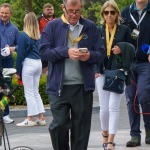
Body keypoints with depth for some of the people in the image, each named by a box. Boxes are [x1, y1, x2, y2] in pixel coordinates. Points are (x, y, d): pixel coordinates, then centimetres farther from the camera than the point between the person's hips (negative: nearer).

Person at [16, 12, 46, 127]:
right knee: (35, 92, 14)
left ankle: (31, 119, 2)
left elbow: (20, 54, -11)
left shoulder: (24, 35, -11)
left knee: (29, 93, 0)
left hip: (28, 63, -6)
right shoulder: (39, 36, 6)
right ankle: (41, 118, 13)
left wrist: (18, 70, -4)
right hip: (39, 63, 6)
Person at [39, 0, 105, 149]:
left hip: (83, 86, 1)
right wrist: (66, 52, -16)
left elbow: (100, 52, 10)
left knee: (81, 127, 4)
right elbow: (43, 51, -3)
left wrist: (89, 56, -13)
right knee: (59, 124, -5)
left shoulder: (90, 27, 8)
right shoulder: (52, 26, 4)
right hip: (59, 86, -1)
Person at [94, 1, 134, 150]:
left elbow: (131, 50, 8)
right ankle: (105, 136, 26)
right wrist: (96, 70, -2)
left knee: (113, 107, -10)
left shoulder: (124, 30, 3)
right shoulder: (98, 31, 7)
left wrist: (122, 49, -13)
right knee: (104, 108, 5)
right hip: (102, 72, 2)